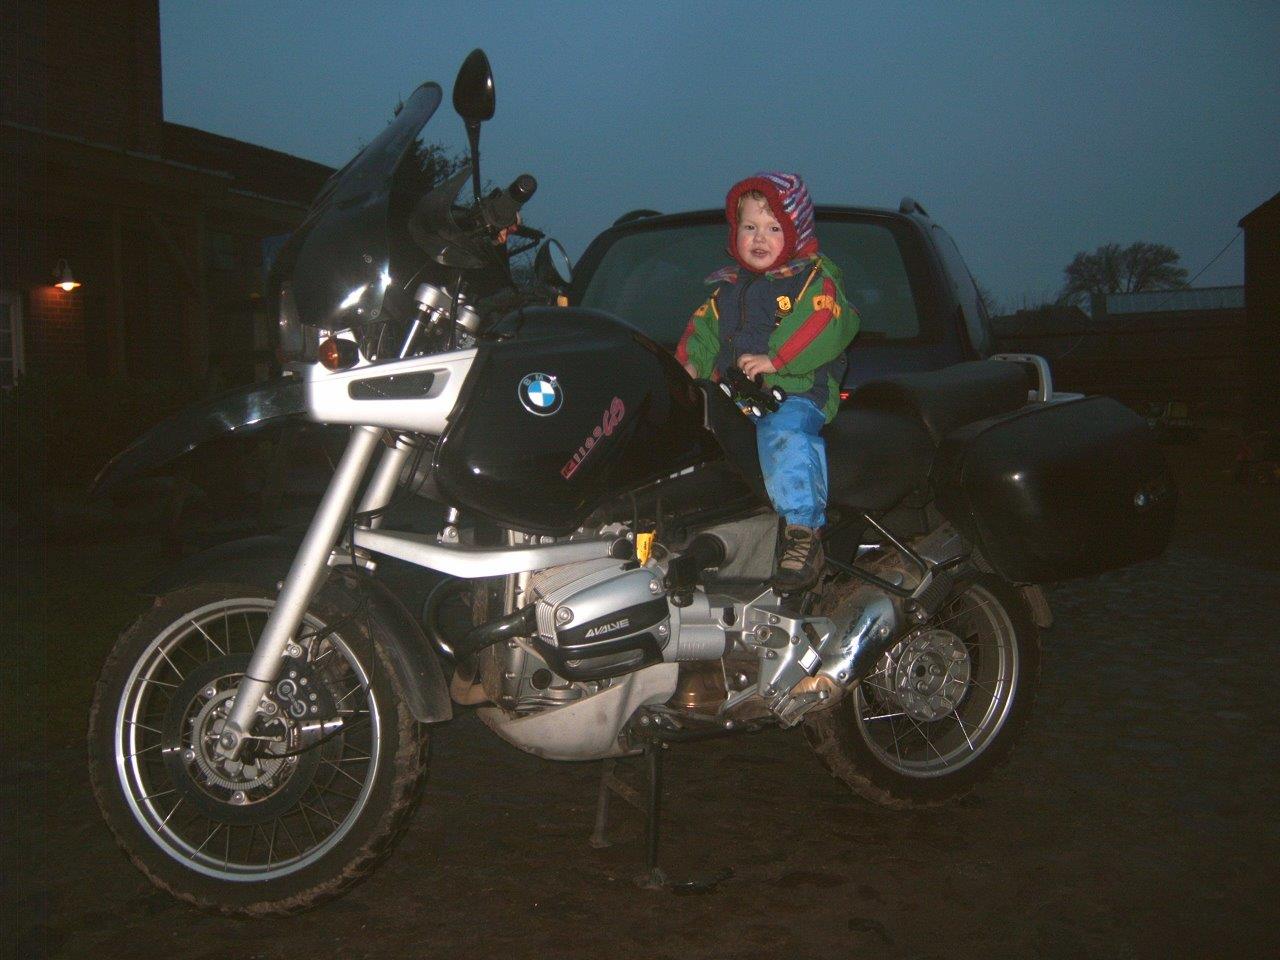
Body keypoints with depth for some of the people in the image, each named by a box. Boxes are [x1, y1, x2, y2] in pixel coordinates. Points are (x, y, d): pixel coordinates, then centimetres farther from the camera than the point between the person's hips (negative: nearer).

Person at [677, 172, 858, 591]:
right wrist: (690, 364, 4)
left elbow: (825, 327, -13)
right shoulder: (727, 289, 24)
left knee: (783, 435, -36)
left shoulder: (815, 279, 4)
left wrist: (775, 360, -23)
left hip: (797, 390, -7)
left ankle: (802, 529, -39)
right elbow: (703, 329, 26)